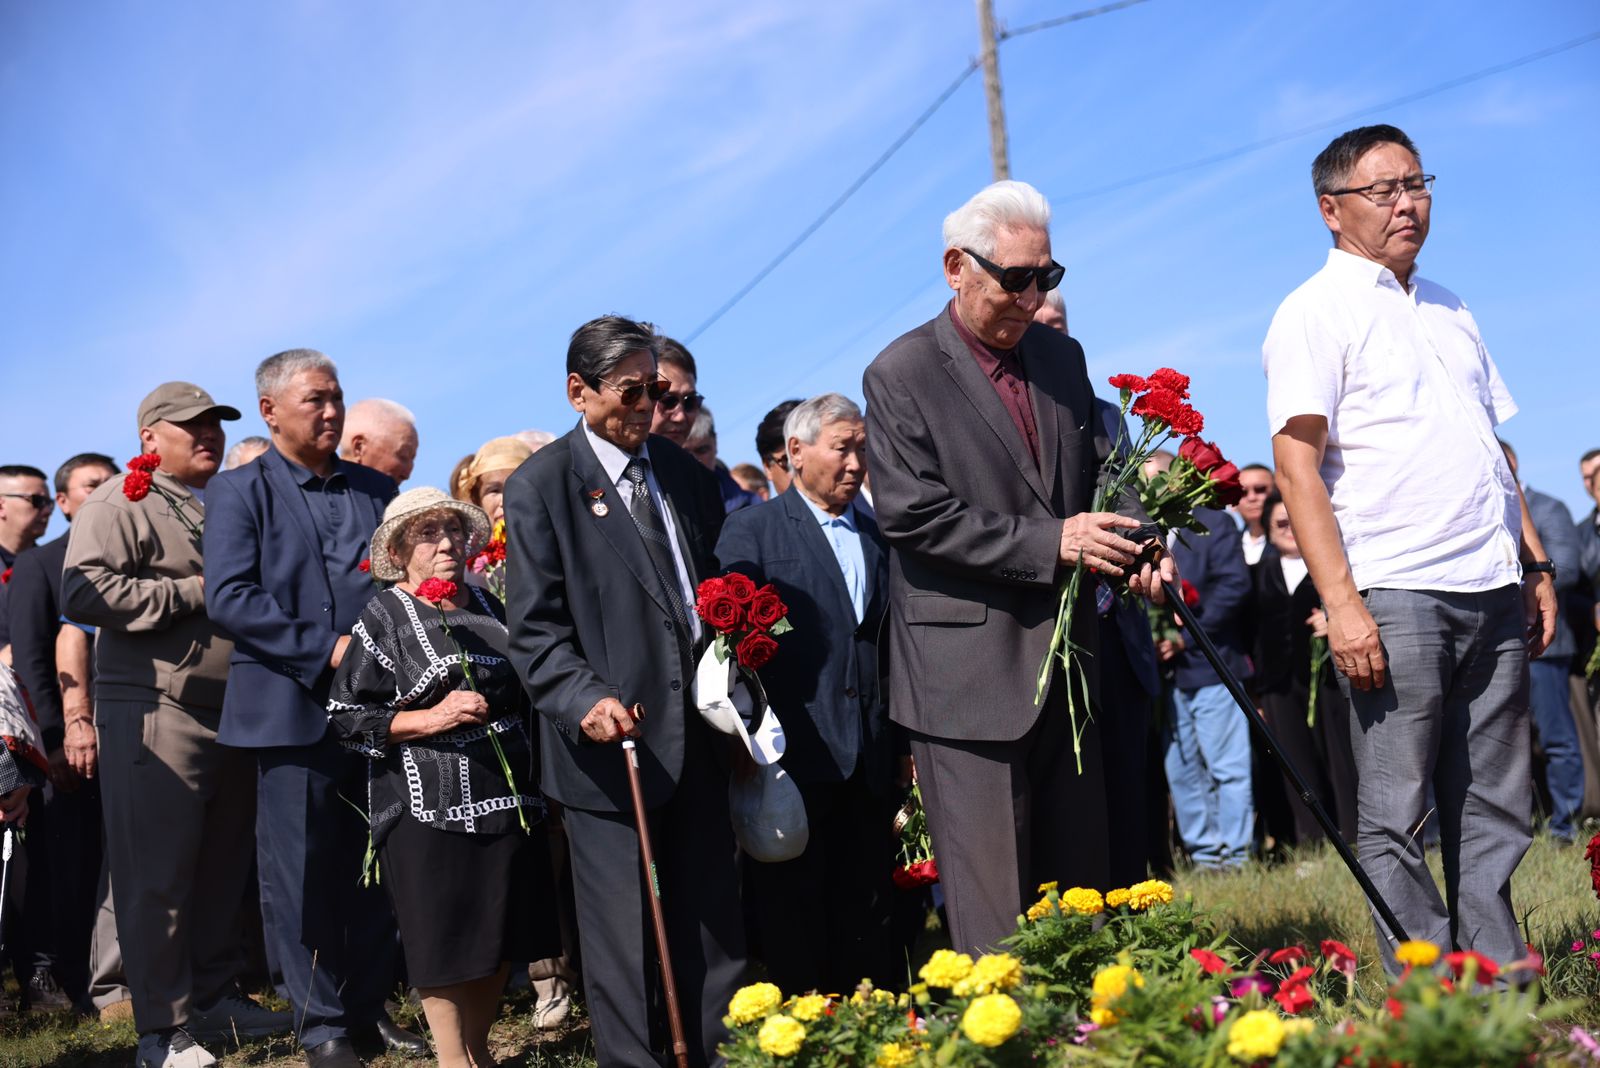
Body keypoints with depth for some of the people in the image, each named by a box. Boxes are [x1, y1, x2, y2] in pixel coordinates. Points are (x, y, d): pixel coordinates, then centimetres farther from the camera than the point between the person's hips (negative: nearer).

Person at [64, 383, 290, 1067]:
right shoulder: (122, 502, -5)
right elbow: (83, 594, -18)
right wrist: (192, 593, -16)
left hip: (231, 714, 7)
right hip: (154, 711, -7)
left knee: (223, 866, 13)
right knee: (158, 874, -5)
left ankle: (214, 996, 25)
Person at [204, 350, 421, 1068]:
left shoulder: (375, 489, 14)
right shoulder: (237, 492, 0)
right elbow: (228, 598, -12)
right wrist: (325, 650, -17)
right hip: (294, 710, -4)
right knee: (302, 875, 2)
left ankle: (368, 1007, 23)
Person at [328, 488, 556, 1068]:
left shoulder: (489, 606, 12)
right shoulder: (384, 616, -4)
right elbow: (346, 716, -8)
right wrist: (430, 719, -18)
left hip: (507, 798, 6)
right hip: (427, 807, -5)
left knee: (500, 934, 11)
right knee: (446, 942, -1)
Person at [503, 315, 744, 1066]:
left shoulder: (684, 471, 13)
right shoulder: (540, 486, -4)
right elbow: (535, 628, -9)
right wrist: (586, 699, -24)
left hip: (699, 733, 6)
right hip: (613, 738, -5)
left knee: (714, 924, 11)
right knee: (625, 937, 1)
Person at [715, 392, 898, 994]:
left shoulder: (878, 537, 17)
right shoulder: (750, 531, 3)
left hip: (870, 762, 5)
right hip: (795, 757, -5)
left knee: (866, 917, 8)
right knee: (793, 923, -1)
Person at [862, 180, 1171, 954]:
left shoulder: (1062, 356, 11)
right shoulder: (900, 375, -8)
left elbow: (1100, 468, 17)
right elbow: (912, 514, -15)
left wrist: (1136, 541, -6)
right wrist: (1049, 543, -19)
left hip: (1065, 658, 6)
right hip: (967, 671, -6)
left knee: (1081, 876, 13)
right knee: (991, 891, -2)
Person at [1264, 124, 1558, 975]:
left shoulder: (1449, 310, 19)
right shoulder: (1315, 313, -3)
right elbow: (1296, 464, -11)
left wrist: (1535, 563, 16)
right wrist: (1341, 602, -19)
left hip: (1492, 591, 7)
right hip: (1392, 595, -7)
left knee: (1495, 808, 9)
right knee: (1396, 815, -2)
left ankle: (1502, 975, 17)